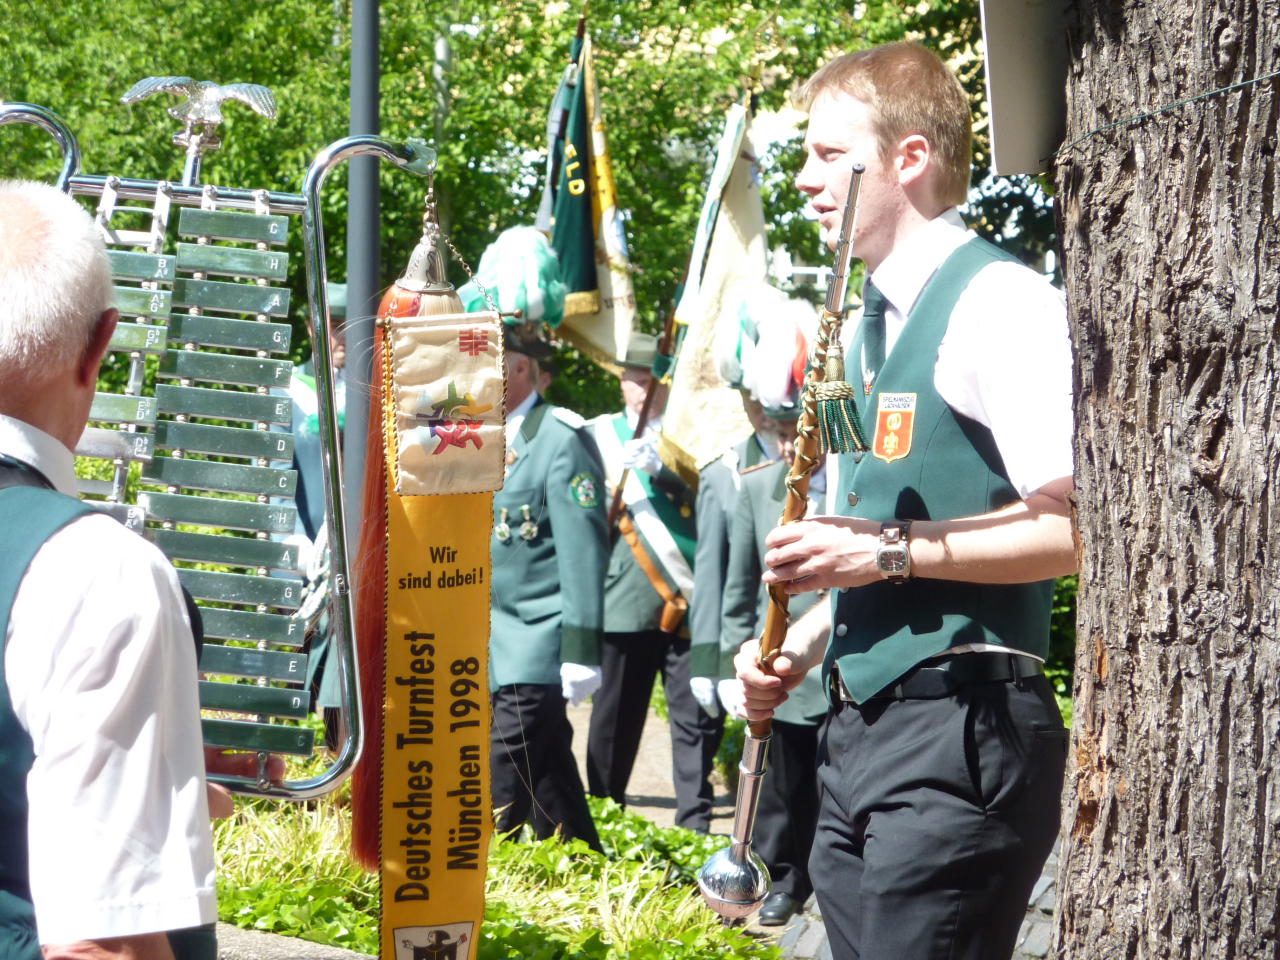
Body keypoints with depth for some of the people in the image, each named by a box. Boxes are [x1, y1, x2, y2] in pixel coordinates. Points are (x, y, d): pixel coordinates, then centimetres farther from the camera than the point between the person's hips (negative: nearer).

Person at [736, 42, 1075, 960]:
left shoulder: (999, 303, -10)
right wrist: (803, 644, 12)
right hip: (860, 728, 9)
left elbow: (1076, 526, -19)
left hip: (960, 734, -9)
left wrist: (892, 549, -19)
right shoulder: (876, 327, 19)